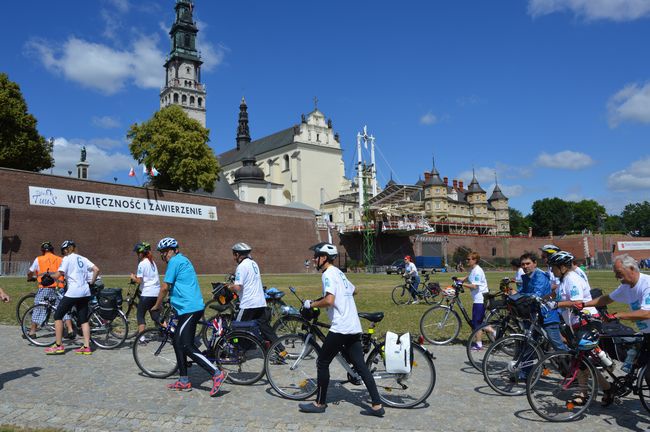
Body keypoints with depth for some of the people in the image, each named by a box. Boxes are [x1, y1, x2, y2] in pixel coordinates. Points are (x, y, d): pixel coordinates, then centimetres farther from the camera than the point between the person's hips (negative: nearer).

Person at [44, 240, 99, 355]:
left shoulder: (67, 259, -2)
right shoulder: (83, 259, 15)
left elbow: (58, 275, -11)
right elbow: (96, 270, 5)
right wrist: (91, 283, 15)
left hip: (72, 293, -6)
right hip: (85, 293, 7)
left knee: (58, 316, 8)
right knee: (84, 319, 9)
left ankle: (58, 346, 7)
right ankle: (86, 347, 6)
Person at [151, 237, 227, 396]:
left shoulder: (175, 261, -10)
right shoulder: (182, 260, 20)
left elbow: (165, 287, -9)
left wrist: (157, 305, 5)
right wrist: (171, 300, 36)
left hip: (189, 309, -10)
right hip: (193, 307, 10)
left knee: (187, 346, -9)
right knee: (178, 342, 15)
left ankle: (217, 373, -11)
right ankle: (184, 381, 22)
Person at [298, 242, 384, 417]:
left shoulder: (328, 274, -11)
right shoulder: (339, 273, 17)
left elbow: (329, 300, -24)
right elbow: (354, 290, 32)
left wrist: (311, 304, -10)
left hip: (340, 328, -9)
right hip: (354, 328, 9)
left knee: (322, 363, 5)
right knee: (360, 366, 9)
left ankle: (320, 403, 15)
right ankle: (377, 405, 10)